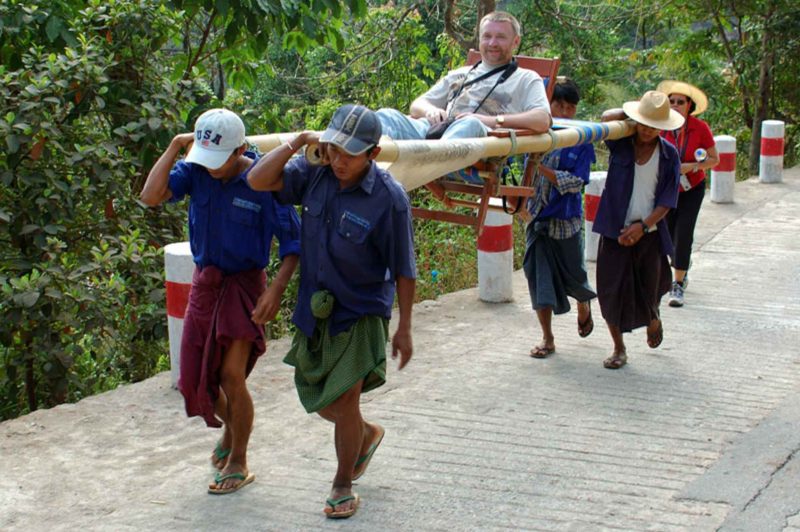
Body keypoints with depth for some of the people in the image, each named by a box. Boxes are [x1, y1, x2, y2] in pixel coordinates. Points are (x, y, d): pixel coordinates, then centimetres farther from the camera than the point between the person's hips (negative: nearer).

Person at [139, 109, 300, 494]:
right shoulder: (195, 171, -7)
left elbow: (292, 242, -12)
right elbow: (151, 196, -22)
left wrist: (276, 289, -23)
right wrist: (175, 147, -21)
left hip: (243, 285, -5)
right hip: (205, 282, 5)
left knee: (231, 376, -11)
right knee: (197, 376, 11)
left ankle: (238, 463, 9)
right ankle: (229, 428, 41)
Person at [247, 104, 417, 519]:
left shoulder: (389, 198, -20)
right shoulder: (314, 173, -7)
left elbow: (403, 270, -12)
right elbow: (257, 180, -11)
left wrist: (404, 328, -7)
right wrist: (295, 144, -21)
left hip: (361, 314, -5)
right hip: (314, 309, 5)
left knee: (343, 401, -3)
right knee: (318, 400, 15)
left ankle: (343, 485, 21)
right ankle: (367, 434, 47)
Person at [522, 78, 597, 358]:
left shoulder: (581, 141, -5)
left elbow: (576, 182, -13)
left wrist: (542, 168, -22)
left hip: (566, 220, -2)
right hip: (538, 217, 2)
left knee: (573, 274, 9)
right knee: (539, 276, 1)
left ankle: (584, 307, 44)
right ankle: (547, 339, 12)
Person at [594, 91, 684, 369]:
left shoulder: (669, 155, -2)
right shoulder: (620, 145, -4)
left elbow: (667, 201, -4)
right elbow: (607, 118, -25)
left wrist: (643, 225, -15)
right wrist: (631, 114, -10)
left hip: (649, 233, 1)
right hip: (615, 231, 0)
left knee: (649, 290, 11)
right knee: (612, 291, -2)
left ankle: (654, 321, 48)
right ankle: (619, 349, 16)